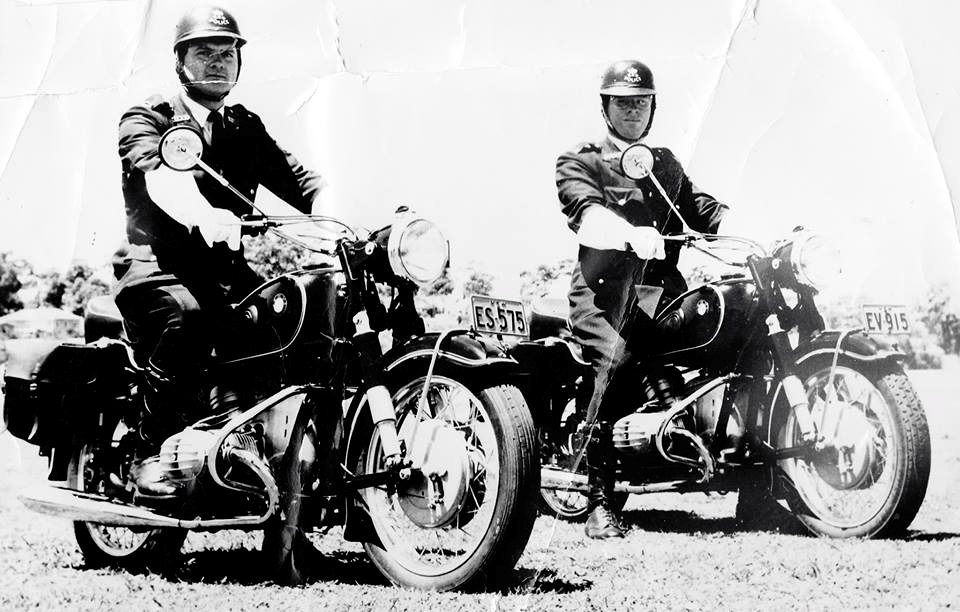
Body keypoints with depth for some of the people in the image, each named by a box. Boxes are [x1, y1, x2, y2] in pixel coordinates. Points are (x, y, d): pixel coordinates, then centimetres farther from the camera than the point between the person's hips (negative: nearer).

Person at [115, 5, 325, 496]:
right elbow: (161, 176, -20)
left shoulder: (247, 129, 22)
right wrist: (204, 217, -43)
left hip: (226, 270, 5)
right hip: (158, 266, -5)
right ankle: (152, 455, -29)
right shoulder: (148, 118, 3)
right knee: (189, 315, -38)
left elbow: (298, 179, 8)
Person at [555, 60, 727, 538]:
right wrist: (632, 235, -34)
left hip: (662, 286, 7)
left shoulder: (666, 164, 29)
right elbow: (588, 212, -12)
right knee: (614, 359, -32)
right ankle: (600, 501, -31)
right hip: (605, 290, -6)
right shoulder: (580, 163, 8)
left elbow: (699, 209, 19)